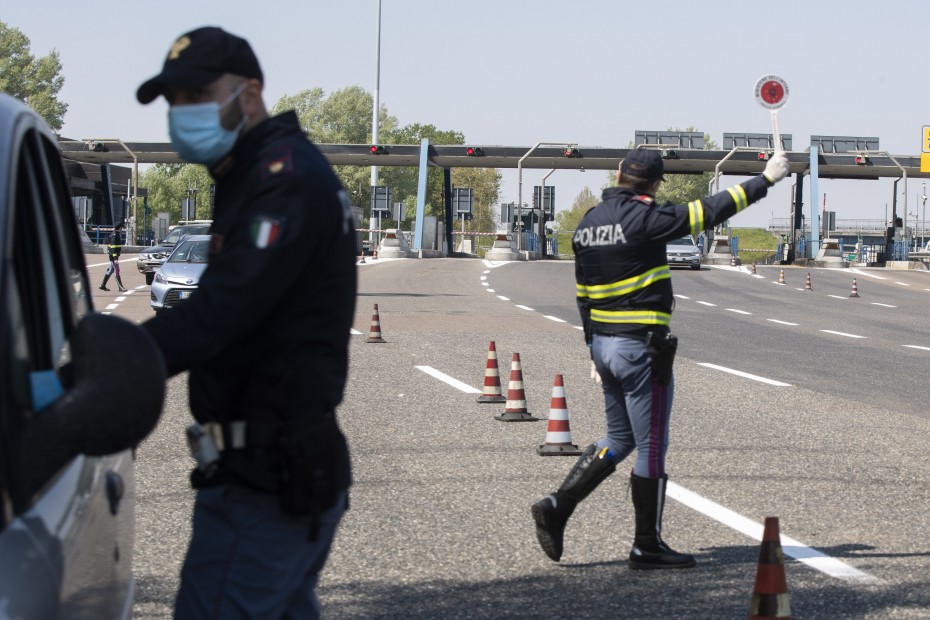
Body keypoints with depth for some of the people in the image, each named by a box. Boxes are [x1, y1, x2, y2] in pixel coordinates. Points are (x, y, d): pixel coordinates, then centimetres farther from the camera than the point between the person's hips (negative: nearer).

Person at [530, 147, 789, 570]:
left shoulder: (587, 224, 9)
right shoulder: (645, 219, -15)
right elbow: (711, 211, -12)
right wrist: (766, 179, -3)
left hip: (603, 344, 8)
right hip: (641, 349, -8)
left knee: (619, 439, 19)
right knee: (651, 447, 2)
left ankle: (556, 506, 8)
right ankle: (647, 546, 9)